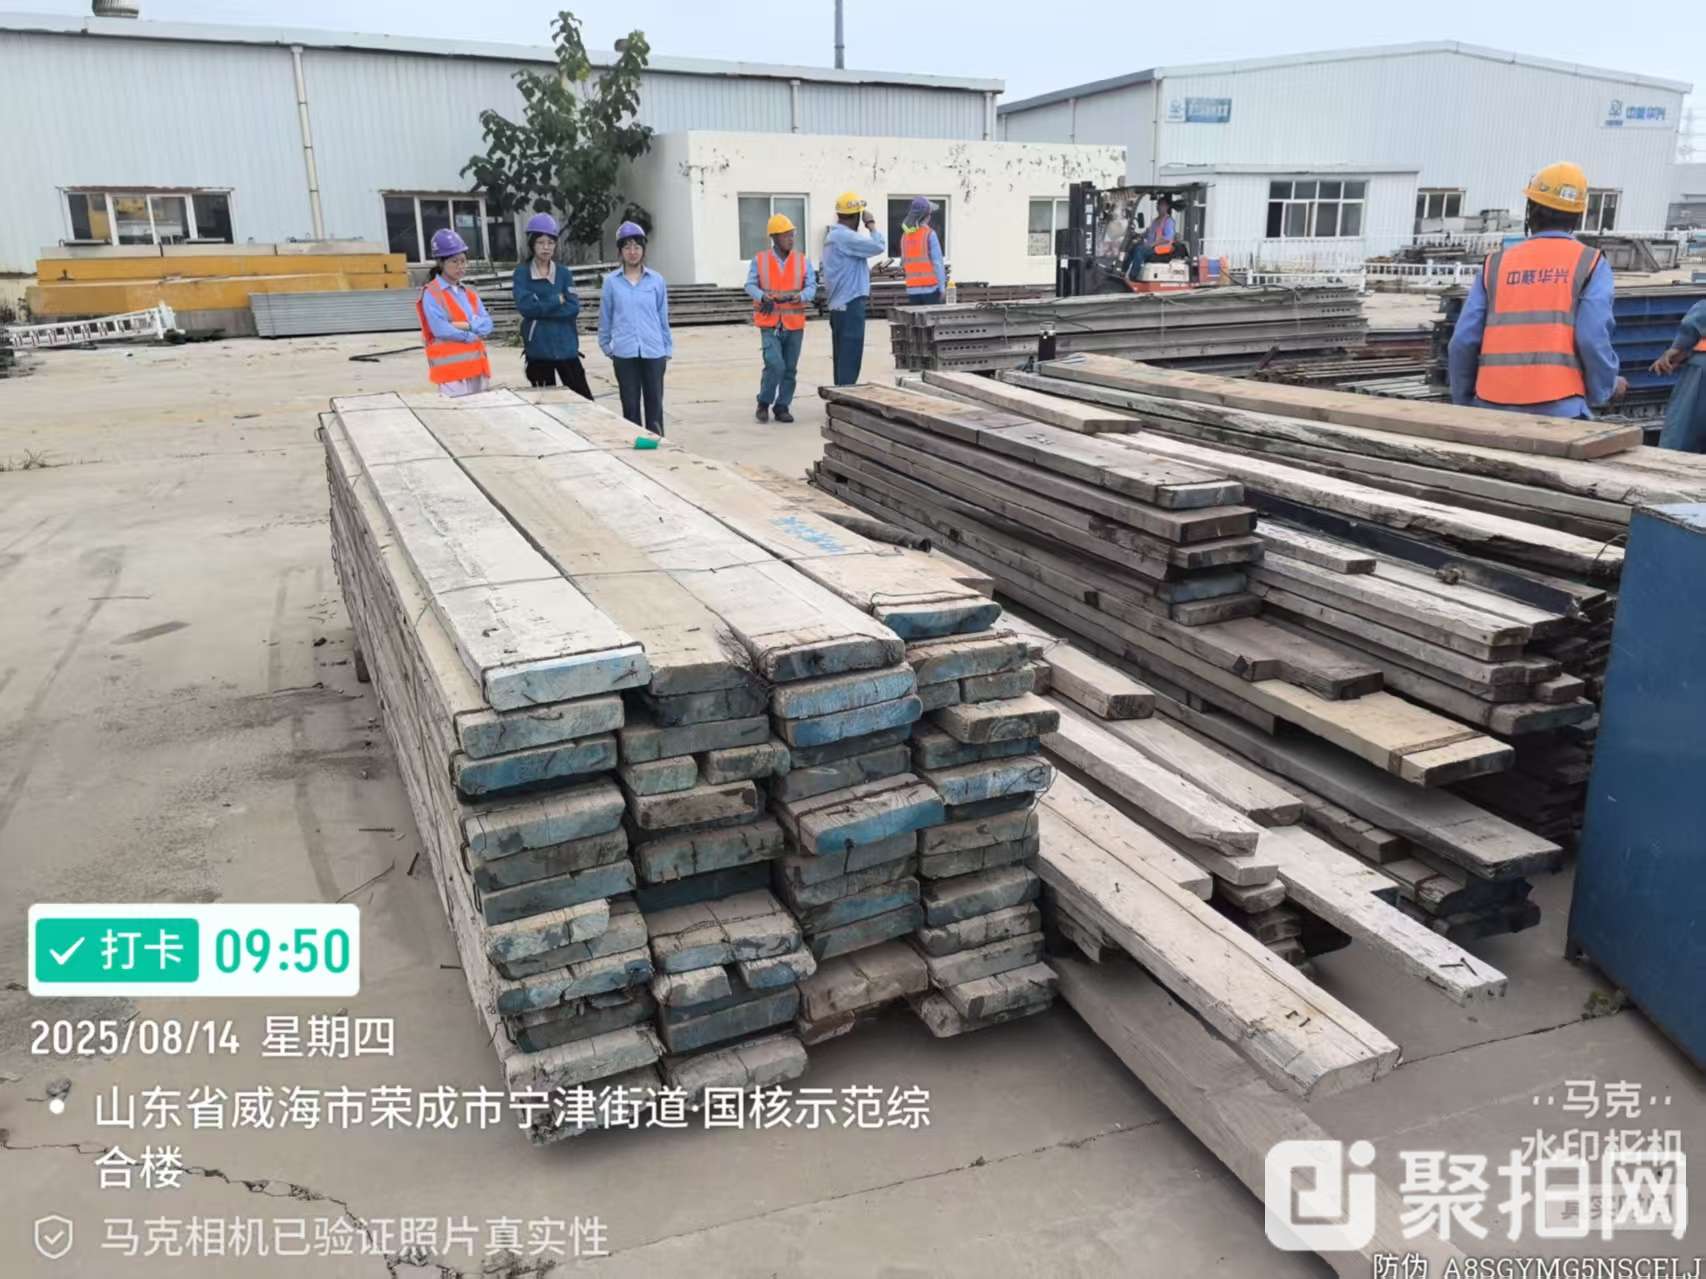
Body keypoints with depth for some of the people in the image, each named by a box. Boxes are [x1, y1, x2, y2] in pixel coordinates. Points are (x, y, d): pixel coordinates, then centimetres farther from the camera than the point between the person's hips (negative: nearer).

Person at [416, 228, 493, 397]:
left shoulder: (470, 294, 17)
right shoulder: (431, 294, -4)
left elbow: (487, 326, 5)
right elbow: (441, 330, -15)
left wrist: (468, 325, -14)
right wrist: (475, 333, -4)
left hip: (476, 367, 7)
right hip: (451, 369, -7)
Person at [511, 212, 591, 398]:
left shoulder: (563, 273, 7)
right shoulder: (522, 272, 1)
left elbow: (573, 308, -6)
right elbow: (525, 306, -13)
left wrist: (541, 307, -12)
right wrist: (557, 300, -8)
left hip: (566, 346, 2)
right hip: (538, 348, -1)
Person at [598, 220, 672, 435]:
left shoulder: (656, 280, 3)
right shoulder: (611, 282, 1)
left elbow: (663, 317, 7)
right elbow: (605, 318, 8)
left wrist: (667, 350, 8)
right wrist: (607, 347, 8)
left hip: (654, 352, 0)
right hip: (624, 353, 0)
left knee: (654, 404, 5)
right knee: (630, 405, 5)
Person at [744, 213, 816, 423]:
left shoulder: (802, 261, 5)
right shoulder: (760, 260, 1)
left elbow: (811, 286, 1)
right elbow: (750, 285, 1)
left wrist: (801, 296, -21)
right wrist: (762, 296, -19)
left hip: (794, 324, 3)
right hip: (770, 323, -3)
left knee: (790, 369, 7)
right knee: (775, 364, -15)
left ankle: (782, 407, 20)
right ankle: (764, 403, 6)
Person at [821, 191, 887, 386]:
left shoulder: (834, 235, 17)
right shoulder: (845, 237, -15)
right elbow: (879, 247, -19)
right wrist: (871, 223, -5)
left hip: (840, 304, 10)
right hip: (850, 304, -10)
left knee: (842, 358, 12)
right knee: (850, 358, -8)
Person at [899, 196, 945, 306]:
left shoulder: (905, 236, 7)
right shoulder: (930, 234, -7)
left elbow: (904, 264, 7)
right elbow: (937, 262, -9)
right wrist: (942, 287, -4)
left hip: (912, 289, 5)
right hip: (930, 287, -5)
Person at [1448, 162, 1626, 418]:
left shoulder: (1496, 263, 12)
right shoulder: (1589, 264, 4)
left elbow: (1463, 343, 5)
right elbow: (1593, 339, -7)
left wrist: (1463, 402, 18)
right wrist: (1607, 387, 11)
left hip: (1494, 406, 3)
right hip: (1558, 408, -3)